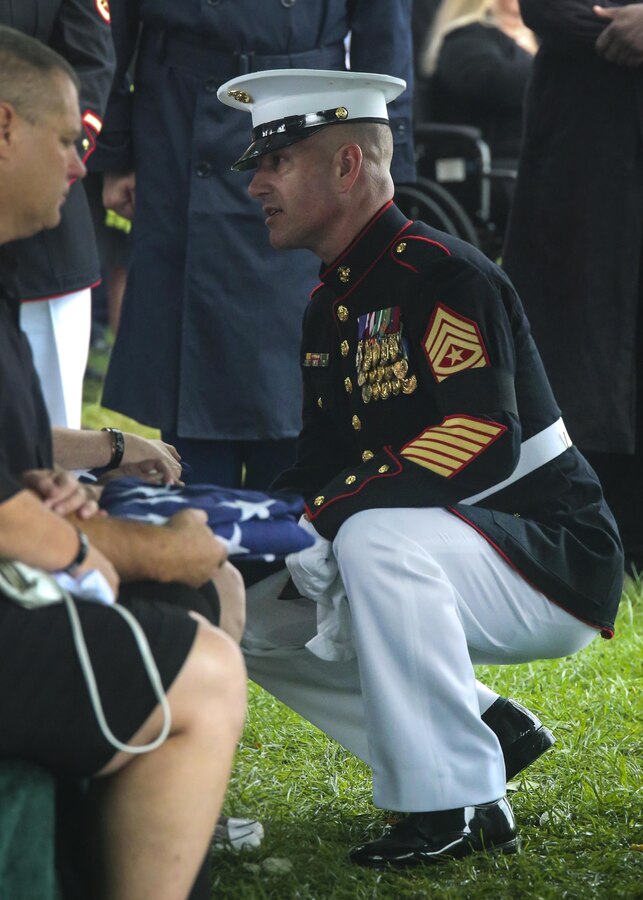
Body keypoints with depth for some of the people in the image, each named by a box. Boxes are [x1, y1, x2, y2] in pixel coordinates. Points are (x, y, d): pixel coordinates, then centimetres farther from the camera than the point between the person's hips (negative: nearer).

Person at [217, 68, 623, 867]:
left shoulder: (442, 275, -18)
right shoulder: (330, 303, 11)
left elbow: (483, 442, -29)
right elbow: (322, 469, 12)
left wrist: (318, 516, -31)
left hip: (556, 560, -10)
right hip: (438, 566, 10)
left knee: (376, 541, -36)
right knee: (255, 618, 6)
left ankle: (459, 807, -25)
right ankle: (490, 732, 12)